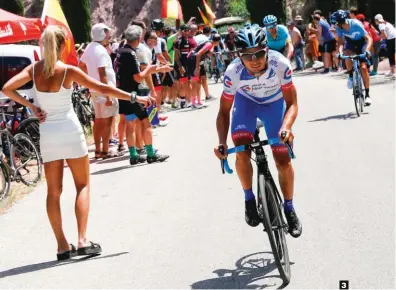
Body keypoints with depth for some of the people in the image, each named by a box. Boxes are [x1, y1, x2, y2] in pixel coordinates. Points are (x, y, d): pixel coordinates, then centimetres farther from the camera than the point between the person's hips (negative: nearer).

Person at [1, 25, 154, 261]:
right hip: (70, 132, -3)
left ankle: (63, 246, 10)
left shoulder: (34, 69, -1)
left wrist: (31, 106, -2)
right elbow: (102, 88, -11)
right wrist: (134, 98, -5)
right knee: (83, 185, 9)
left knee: (54, 191, 9)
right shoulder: (68, 70, -12)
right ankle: (83, 240, -1)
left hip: (47, 134, 3)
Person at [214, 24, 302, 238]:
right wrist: (222, 142, -35)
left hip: (274, 103, 0)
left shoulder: (280, 64, -36)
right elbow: (224, 110, -21)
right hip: (246, 102, 0)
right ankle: (249, 199, 3)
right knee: (242, 151, -23)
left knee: (283, 160, -3)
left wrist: (286, 127, -46)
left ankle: (289, 208, 20)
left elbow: (292, 104, -26)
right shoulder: (234, 72, -33)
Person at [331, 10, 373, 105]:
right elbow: (340, 41, -22)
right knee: (346, 54, -33)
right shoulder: (339, 28, -23)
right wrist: (340, 52, -42)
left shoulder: (356, 24, -33)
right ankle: (351, 76, -10)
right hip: (351, 43, 3)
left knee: (363, 68, -14)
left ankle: (367, 94, -6)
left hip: (361, 43, -3)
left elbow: (369, 38, -32)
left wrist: (367, 50, -47)